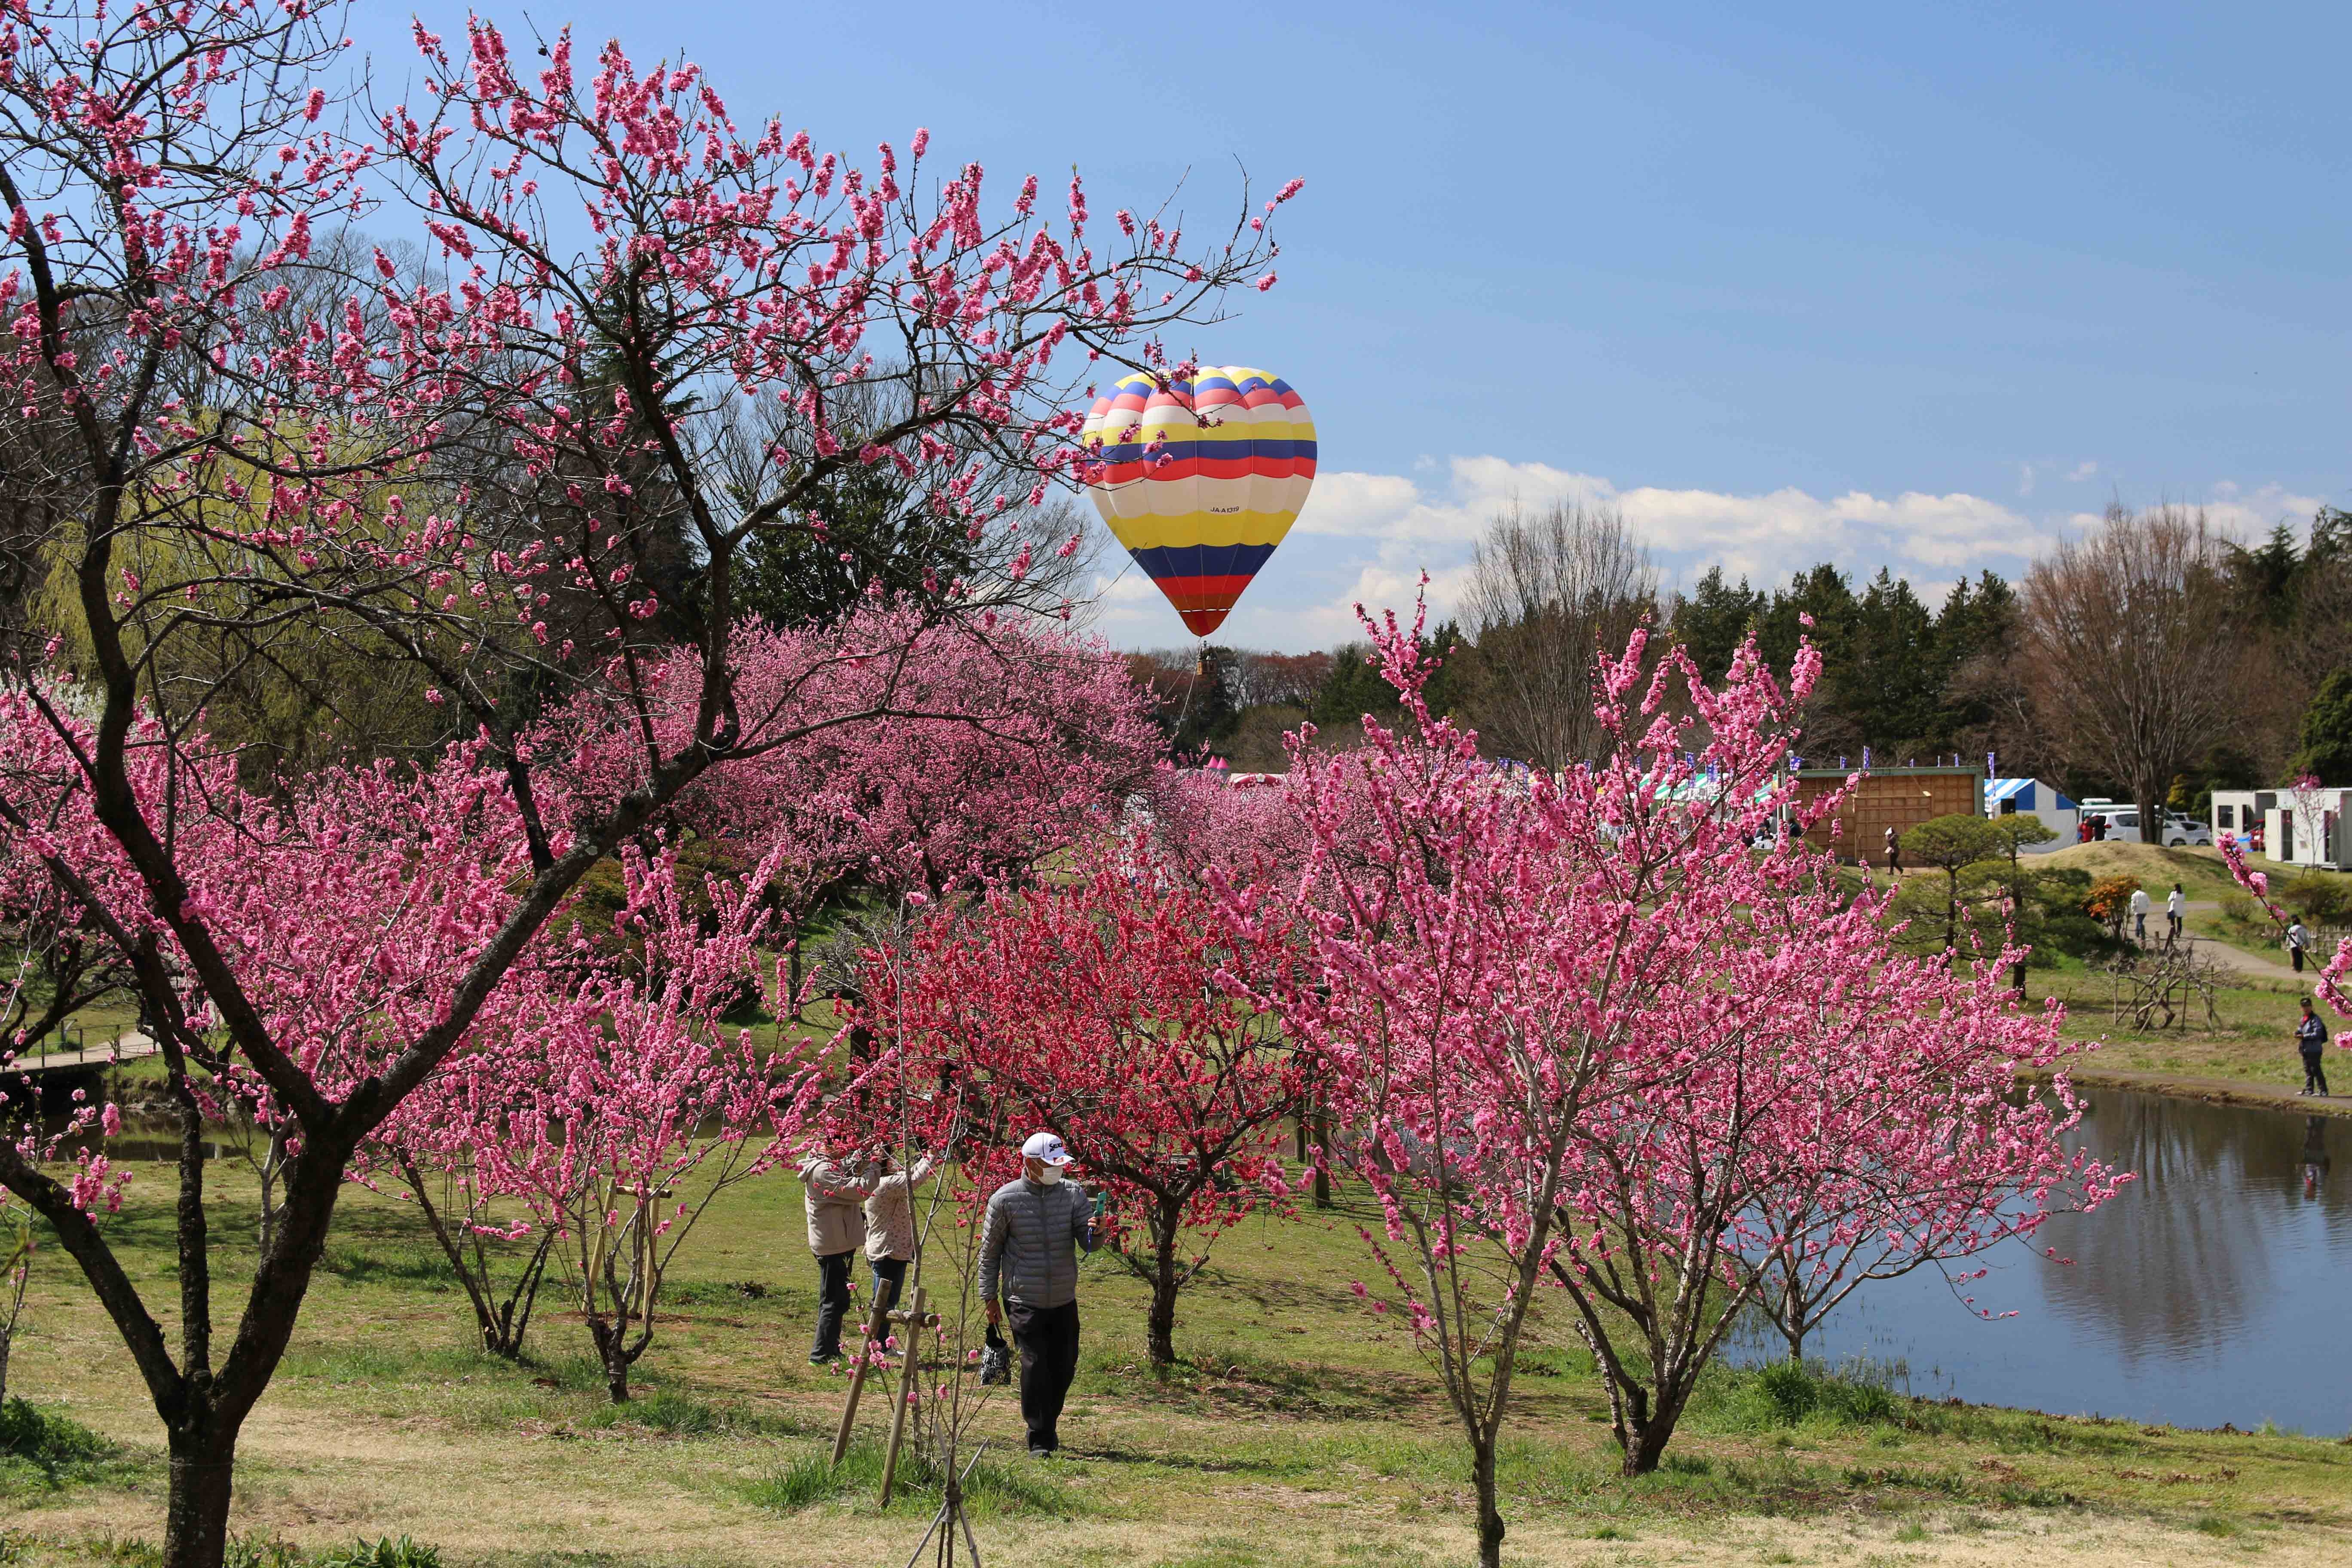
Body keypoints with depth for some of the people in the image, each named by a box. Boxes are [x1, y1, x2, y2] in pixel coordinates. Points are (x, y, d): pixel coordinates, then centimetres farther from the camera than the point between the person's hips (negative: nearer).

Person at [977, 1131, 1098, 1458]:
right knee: (1035, 1367, -10)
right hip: (1024, 1303, -4)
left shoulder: (1073, 1194, -1)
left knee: (1064, 1367, 11)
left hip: (1064, 1302, 4)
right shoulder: (1005, 1200, -8)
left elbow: (1089, 1243, -7)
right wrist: (989, 1298, 3)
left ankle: (1049, 1426, 33)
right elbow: (990, 1251, 2)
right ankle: (1039, 1440, -1)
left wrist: (1094, 1233, -31)